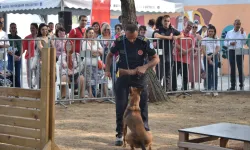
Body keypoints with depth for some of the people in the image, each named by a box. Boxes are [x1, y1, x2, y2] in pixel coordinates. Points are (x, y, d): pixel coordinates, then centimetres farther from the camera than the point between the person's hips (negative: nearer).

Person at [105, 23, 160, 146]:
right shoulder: (119, 42, -10)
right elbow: (110, 55, 9)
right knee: (121, 106, -1)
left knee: (142, 104, 5)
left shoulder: (144, 42, -15)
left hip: (139, 76, 0)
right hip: (123, 75, 1)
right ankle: (119, 134, 9)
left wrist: (145, 67, -23)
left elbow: (156, 59, -6)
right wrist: (107, 69, -3)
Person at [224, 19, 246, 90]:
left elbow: (244, 41, -7)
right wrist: (230, 43, -11)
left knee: (240, 68, -3)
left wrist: (242, 33, -13)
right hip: (232, 51, 2)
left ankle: (241, 85, 3)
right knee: (232, 68, 3)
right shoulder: (229, 33, 9)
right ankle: (233, 85, 8)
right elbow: (225, 42, 9)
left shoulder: (242, 32, 5)